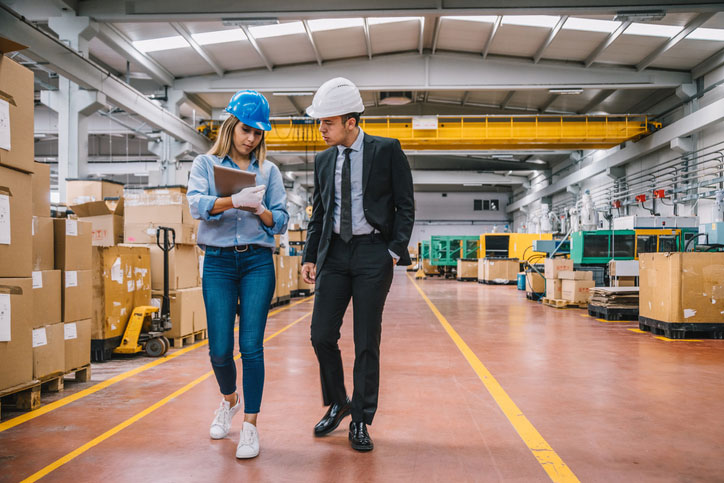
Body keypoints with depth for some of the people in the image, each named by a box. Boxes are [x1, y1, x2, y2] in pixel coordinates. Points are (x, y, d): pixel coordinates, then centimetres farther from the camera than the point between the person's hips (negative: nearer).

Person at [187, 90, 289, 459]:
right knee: (220, 349, 1)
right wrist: (234, 201, -29)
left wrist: (260, 211, -15)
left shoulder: (268, 171, 11)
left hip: (257, 262, 0)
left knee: (251, 346, -5)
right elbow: (196, 204, -11)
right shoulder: (205, 164, 8)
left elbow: (281, 221, 7)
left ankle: (250, 425, 5)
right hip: (218, 262, 0)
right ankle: (229, 401, 32)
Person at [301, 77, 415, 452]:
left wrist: (395, 252, -11)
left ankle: (360, 421, 15)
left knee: (367, 342, 1)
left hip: (373, 252, -4)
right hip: (334, 253, 4)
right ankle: (337, 404, 25)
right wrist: (310, 257, 9)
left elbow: (405, 205, -2)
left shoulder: (387, 150, -2)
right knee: (322, 335, 1)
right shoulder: (323, 160, 11)